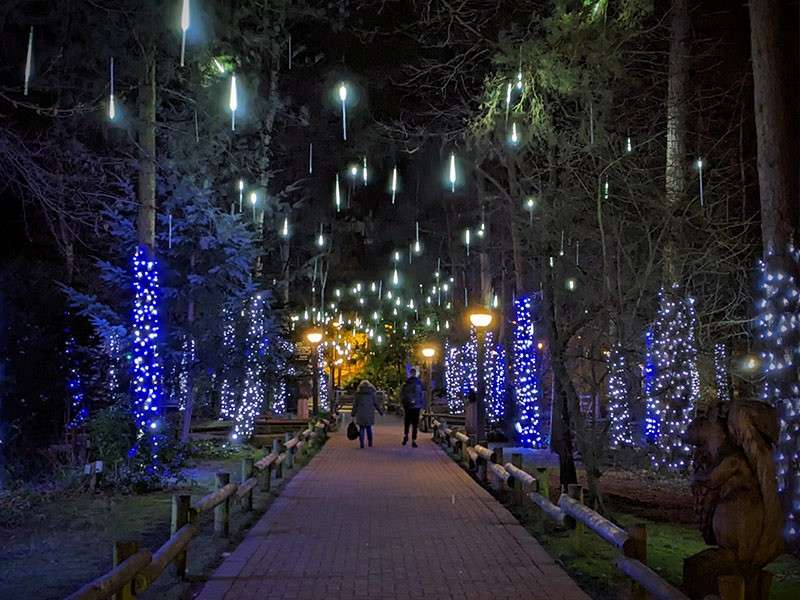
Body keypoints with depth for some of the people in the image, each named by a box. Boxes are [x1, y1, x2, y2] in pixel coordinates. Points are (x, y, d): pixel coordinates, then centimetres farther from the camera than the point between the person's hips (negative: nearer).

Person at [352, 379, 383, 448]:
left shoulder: (358, 393, 5)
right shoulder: (372, 393, 4)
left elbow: (355, 404, 4)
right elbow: (376, 403, 3)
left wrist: (353, 414, 9)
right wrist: (381, 411, 13)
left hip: (360, 413, 0)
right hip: (369, 413, 0)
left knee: (361, 428, 5)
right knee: (369, 428, 12)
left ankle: (362, 443, -3)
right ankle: (370, 443, 14)